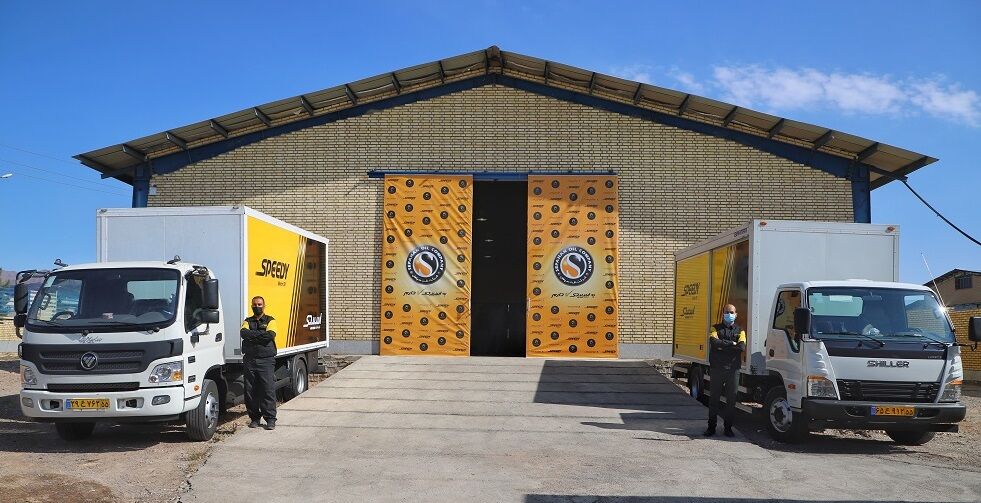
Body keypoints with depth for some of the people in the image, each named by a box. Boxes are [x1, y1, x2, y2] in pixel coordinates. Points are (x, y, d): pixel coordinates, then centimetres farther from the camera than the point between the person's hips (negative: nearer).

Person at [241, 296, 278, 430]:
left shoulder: (270, 320, 9)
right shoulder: (247, 321, 17)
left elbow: (270, 335, -11)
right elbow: (244, 333, -5)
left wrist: (252, 336, -5)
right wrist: (260, 335, -9)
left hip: (266, 360, -3)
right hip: (250, 360, 3)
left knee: (268, 390, -7)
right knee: (250, 391, 3)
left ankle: (270, 419, -3)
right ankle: (254, 418, 14)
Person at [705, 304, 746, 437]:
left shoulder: (740, 330, 11)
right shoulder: (716, 328, 10)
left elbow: (742, 346, -8)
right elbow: (714, 342, -11)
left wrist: (722, 346, -8)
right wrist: (732, 344, -10)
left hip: (733, 369, 1)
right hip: (716, 369, 0)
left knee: (731, 399, 3)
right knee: (714, 399, 3)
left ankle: (728, 427, 12)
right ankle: (711, 427, 9)